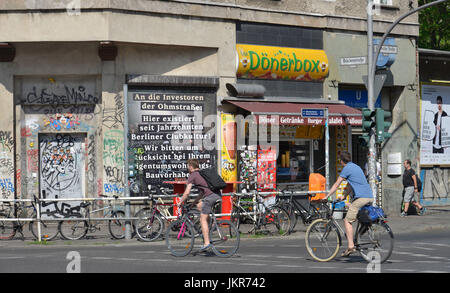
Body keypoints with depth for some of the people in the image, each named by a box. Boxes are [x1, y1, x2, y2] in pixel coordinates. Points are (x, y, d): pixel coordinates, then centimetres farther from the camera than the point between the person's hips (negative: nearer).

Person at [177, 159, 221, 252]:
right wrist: (195, 201, 41)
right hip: (218, 196, 8)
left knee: (203, 220, -1)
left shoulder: (192, 176, 4)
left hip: (210, 197, -8)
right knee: (199, 206, 27)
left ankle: (206, 242, -9)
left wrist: (180, 203, 12)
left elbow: (187, 193, -1)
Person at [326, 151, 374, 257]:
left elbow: (336, 185, 1)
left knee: (348, 221, -6)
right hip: (370, 197, 9)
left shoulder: (347, 168, 0)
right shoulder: (357, 167, 25)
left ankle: (351, 246, -14)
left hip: (360, 198, -9)